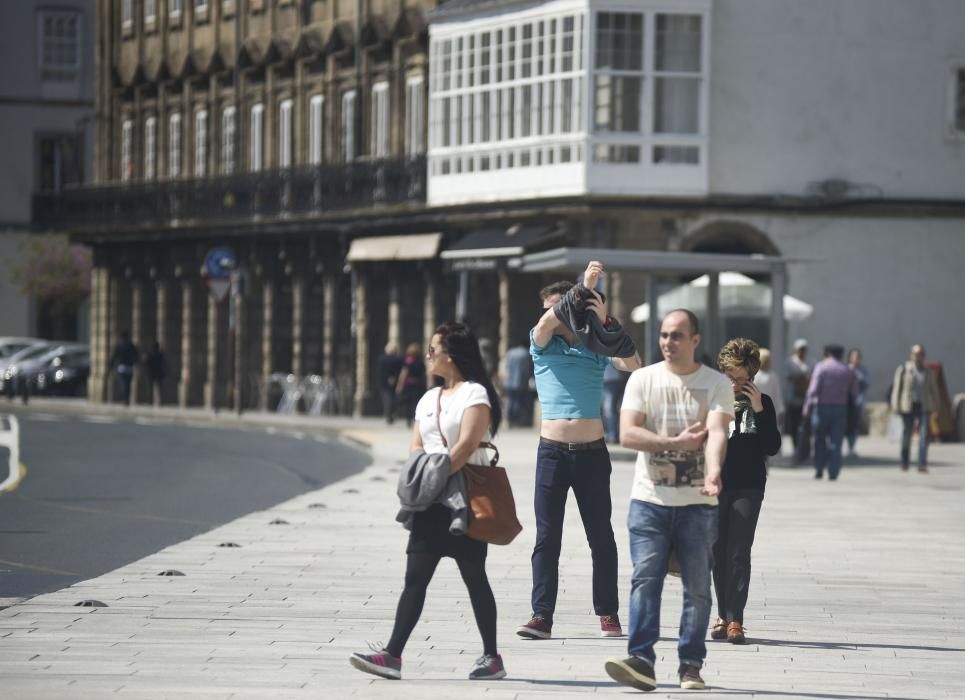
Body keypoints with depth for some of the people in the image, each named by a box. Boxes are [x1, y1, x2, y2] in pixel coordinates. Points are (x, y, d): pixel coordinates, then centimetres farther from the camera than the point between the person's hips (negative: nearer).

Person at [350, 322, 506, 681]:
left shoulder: (474, 393, -6)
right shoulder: (429, 398, 17)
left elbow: (467, 444, -17)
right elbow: (416, 445, 14)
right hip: (431, 502, 7)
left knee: (474, 577, 1)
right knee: (415, 577, -2)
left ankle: (492, 656, 10)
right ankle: (392, 654, -8)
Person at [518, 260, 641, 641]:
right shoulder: (542, 343, 4)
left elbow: (633, 364, -11)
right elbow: (545, 325, -17)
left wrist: (606, 320, -19)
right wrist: (584, 286, -24)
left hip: (592, 452, 0)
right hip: (552, 451, 0)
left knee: (600, 536, 6)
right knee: (546, 537, -2)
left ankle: (608, 614, 13)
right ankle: (542, 616, -4)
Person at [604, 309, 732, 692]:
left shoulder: (717, 384, 2)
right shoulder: (642, 379, 6)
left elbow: (717, 433, -15)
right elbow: (628, 434, -4)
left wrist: (713, 471, -33)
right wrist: (677, 442, -12)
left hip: (698, 503, 0)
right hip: (650, 499, 0)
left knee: (698, 586, 2)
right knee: (645, 579, -11)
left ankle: (690, 665, 9)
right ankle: (641, 660, -17)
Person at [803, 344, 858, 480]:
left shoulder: (821, 367, -3)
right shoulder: (847, 370, 8)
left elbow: (813, 389, -12)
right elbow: (854, 392, 8)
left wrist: (807, 408, -11)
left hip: (822, 407, -2)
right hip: (840, 408, 2)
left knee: (820, 440, 11)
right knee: (836, 442, 3)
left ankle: (819, 470, 8)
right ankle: (833, 472, -4)